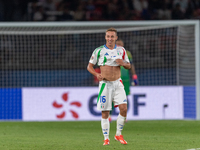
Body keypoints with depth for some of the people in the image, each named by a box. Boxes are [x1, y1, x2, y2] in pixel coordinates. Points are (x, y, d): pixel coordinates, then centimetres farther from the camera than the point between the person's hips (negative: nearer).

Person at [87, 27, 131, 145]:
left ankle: (118, 134, 7)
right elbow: (90, 66, 5)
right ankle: (106, 138, 11)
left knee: (124, 109, -11)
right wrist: (96, 74, -14)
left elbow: (129, 66, 14)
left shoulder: (121, 50, 7)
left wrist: (124, 63, -9)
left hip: (118, 83, 2)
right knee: (105, 113, -1)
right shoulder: (99, 51, 0)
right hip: (105, 84, -2)